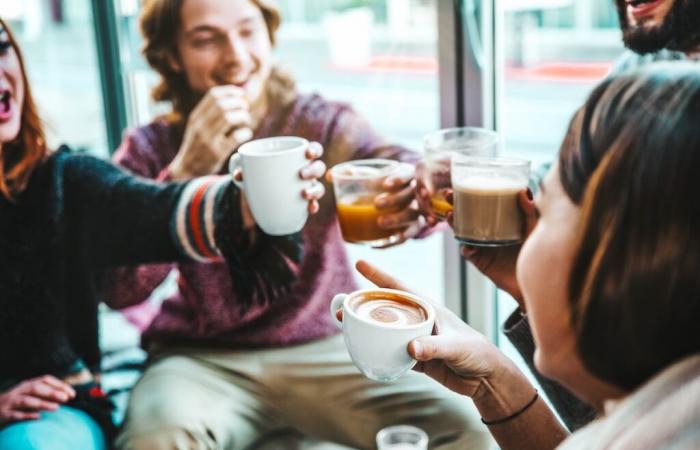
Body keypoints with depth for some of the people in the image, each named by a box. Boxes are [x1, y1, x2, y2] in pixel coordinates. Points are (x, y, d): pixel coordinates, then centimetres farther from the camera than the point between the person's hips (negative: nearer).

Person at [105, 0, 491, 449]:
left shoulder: (323, 123, -3)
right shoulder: (149, 151, -2)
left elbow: (406, 173, -21)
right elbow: (119, 288, -14)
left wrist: (422, 190, -46)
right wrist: (187, 171, -25)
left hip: (326, 347, 1)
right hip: (204, 360, 0)